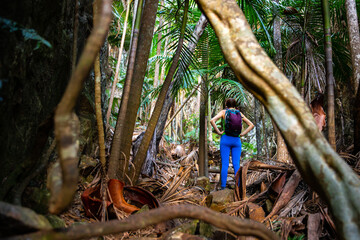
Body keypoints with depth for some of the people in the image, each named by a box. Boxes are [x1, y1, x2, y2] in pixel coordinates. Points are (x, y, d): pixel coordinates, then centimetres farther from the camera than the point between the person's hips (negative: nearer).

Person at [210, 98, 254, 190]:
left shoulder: (224, 112, 3)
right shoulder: (239, 113, 11)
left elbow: (212, 121, -12)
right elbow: (251, 125, 11)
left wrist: (218, 132, -5)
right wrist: (242, 134, 7)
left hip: (226, 139, -2)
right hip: (237, 140, 2)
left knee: (224, 164, -4)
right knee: (236, 164, 1)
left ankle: (223, 187, -7)